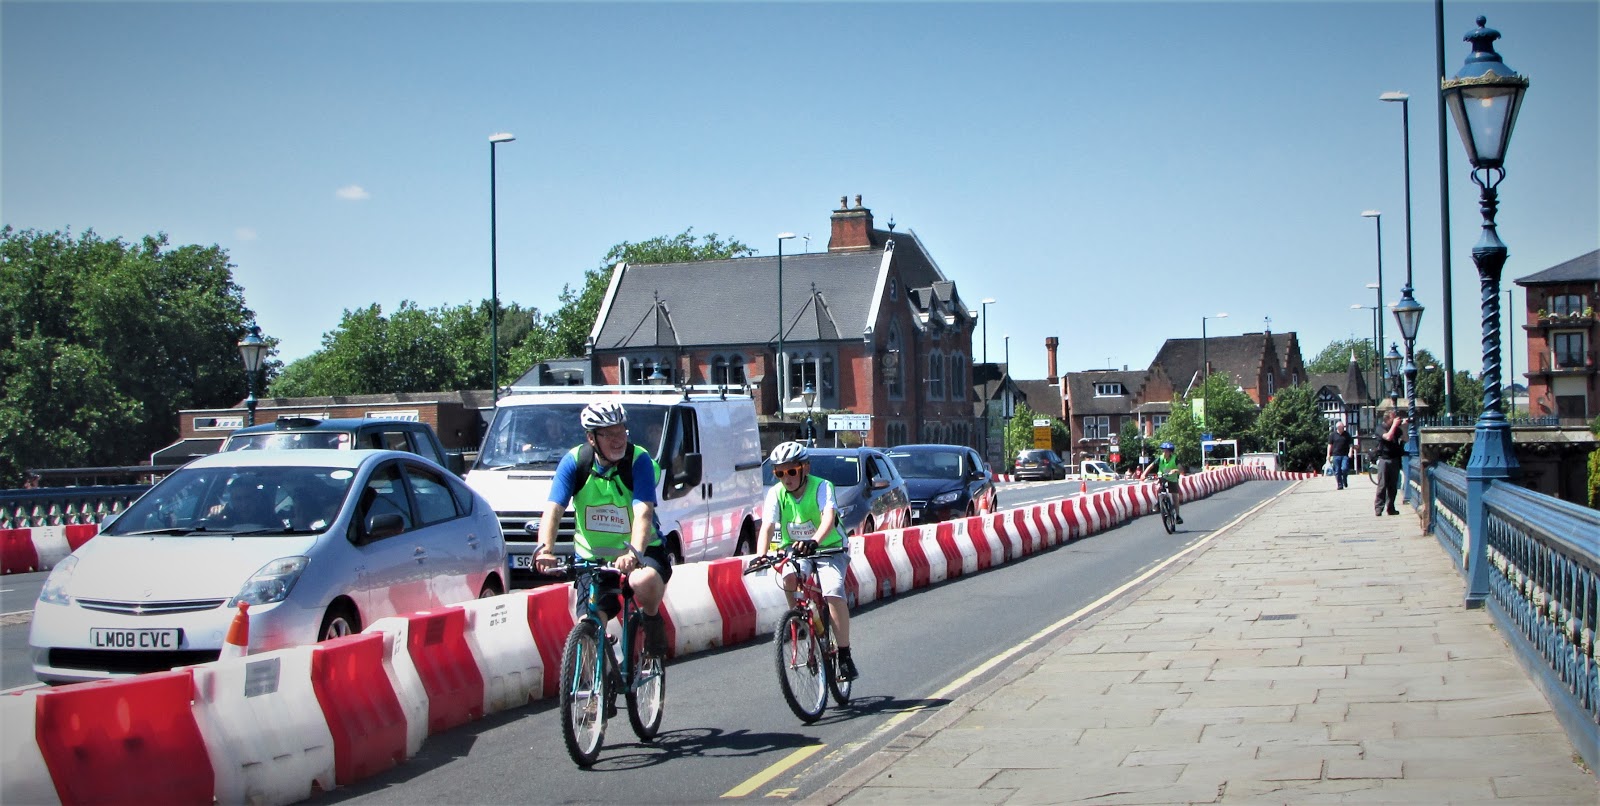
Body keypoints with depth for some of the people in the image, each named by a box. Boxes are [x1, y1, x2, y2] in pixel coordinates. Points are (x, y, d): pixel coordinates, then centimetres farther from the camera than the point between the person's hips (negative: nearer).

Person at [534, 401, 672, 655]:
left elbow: (643, 513, -29)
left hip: (639, 551, -3)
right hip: (592, 556, 3)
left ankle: (652, 620, -3)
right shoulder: (574, 461, -10)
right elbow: (553, 510, -20)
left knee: (644, 581, -36)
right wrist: (545, 549, -39)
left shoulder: (638, 460, -16)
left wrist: (634, 553, -47)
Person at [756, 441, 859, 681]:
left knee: (833, 592, -28)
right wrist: (761, 555, -40)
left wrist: (814, 541, -56)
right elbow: (767, 526, -21)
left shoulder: (822, 487, -18)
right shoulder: (776, 494, -8)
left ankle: (845, 656, -21)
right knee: (789, 578, -30)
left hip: (829, 551, -3)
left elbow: (829, 518, -36)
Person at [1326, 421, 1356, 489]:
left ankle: (1345, 480, 13)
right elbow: (1330, 445, 9)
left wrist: (1350, 452, -6)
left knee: (1344, 468, -15)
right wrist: (1329, 455, 4)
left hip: (1345, 455, -1)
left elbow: (1351, 444, 8)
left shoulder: (1347, 434, 8)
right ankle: (1340, 485, 8)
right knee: (1337, 471, 0)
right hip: (1336, 455, 1)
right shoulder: (1333, 435, 7)